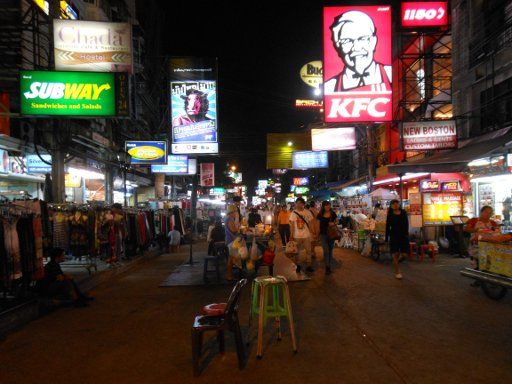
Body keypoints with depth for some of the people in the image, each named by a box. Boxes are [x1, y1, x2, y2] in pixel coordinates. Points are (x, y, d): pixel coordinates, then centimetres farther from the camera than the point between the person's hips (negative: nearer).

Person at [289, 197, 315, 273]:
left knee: (308, 251, 5)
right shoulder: (293, 213, -1)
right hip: (297, 236, 0)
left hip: (306, 235, 0)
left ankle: (308, 266, 16)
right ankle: (297, 266, 20)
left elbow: (311, 223, 3)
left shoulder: (308, 212, -2)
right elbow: (292, 225, 0)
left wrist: (312, 233, -3)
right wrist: (291, 235, -4)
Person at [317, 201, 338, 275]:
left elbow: (335, 222, 10)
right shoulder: (320, 215, -3)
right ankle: (327, 267, -5)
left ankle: (329, 265, 21)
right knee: (326, 250, -9)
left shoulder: (333, 214, 0)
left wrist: (333, 223, -13)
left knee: (330, 250, 9)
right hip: (323, 234, -2)